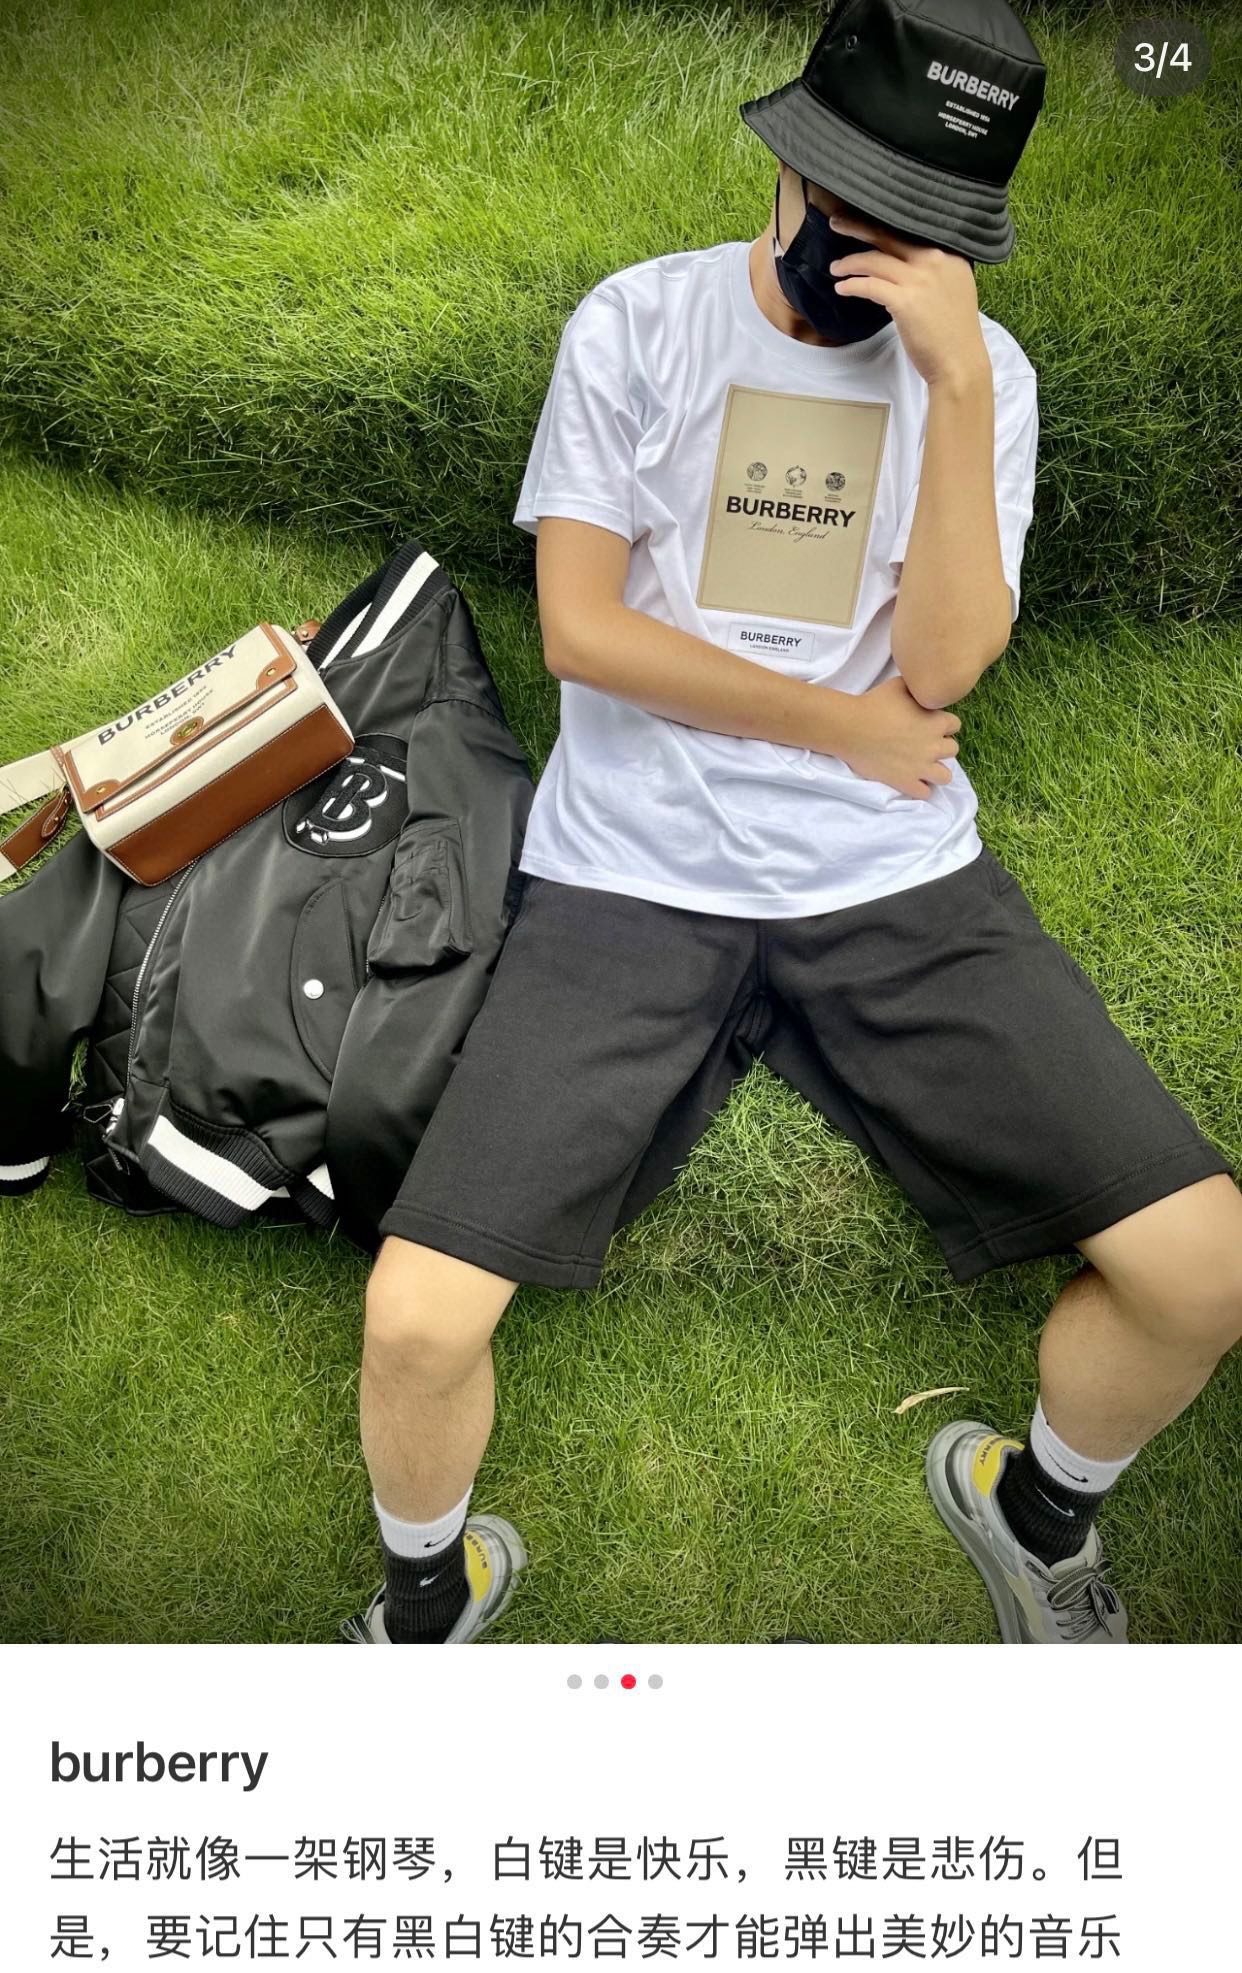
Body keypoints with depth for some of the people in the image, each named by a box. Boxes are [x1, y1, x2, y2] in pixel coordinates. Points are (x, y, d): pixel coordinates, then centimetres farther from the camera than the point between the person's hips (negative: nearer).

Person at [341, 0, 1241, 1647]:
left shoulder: (981, 368, 8)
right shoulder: (640, 322, 3)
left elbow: (941, 669, -5)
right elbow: (580, 625, -5)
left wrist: (957, 376, -14)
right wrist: (846, 726, -4)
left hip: (898, 881, 2)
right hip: (629, 881, -1)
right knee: (417, 1316, -16)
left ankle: (1037, 1508, 25)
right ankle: (434, 1591, 21)